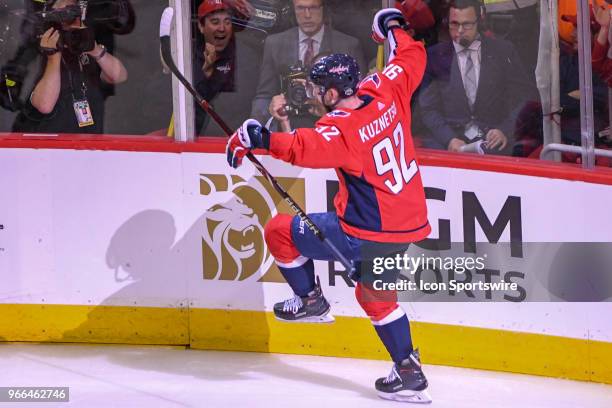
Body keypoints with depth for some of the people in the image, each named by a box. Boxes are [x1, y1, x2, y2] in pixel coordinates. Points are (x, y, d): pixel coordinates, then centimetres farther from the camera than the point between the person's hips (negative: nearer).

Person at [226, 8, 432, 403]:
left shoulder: (343, 127, -22)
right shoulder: (386, 91, -2)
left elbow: (306, 147, -42)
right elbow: (413, 57, 15)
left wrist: (260, 137, -44)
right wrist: (394, 25, 30)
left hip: (369, 231, -8)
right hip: (409, 223, 8)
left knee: (281, 231, 4)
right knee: (376, 294, 26)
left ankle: (310, 300, 19)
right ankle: (410, 373, 22)